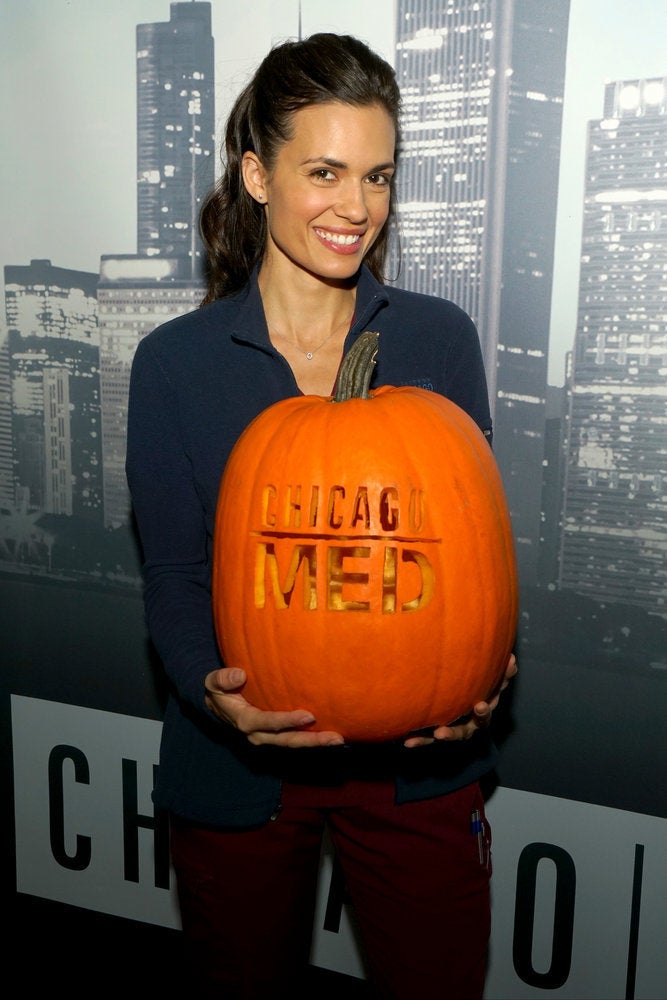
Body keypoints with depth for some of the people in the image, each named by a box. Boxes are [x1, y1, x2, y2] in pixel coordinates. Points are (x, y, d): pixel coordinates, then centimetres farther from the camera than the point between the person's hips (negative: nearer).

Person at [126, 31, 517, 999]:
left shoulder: (440, 338, -3)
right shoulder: (175, 362, -6)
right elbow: (175, 575, -5)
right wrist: (212, 685, -24)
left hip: (417, 759, 1)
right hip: (237, 764, 0)